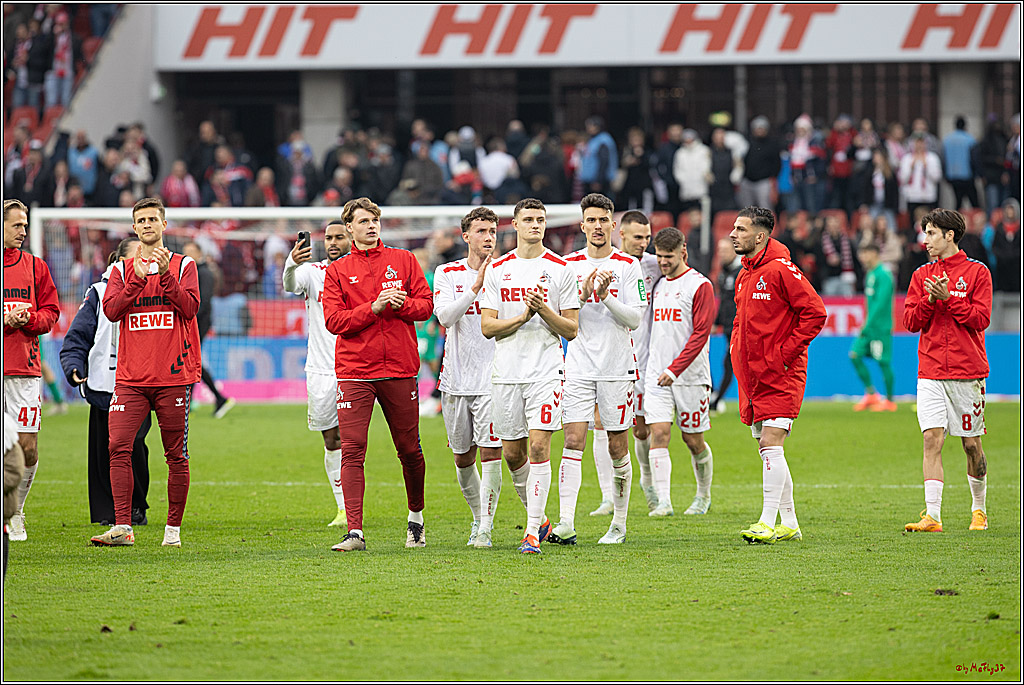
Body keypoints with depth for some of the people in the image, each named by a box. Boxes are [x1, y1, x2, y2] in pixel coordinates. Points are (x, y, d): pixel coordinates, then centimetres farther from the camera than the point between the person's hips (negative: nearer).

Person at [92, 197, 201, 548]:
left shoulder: (184, 265, 7)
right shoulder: (122, 269, 12)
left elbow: (189, 307, -7)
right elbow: (111, 310, -3)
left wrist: (165, 275, -17)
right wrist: (137, 279, -14)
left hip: (173, 376, -1)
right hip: (131, 379, 1)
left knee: (176, 455, 1)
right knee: (118, 447, -11)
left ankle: (174, 528, 10)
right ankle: (122, 527, -11)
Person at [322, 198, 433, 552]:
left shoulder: (403, 260, 10)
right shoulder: (337, 271, 7)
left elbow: (426, 305, 6)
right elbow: (333, 320, -4)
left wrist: (401, 304, -14)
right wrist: (373, 308, -16)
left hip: (399, 369, 1)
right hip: (355, 372, -1)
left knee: (409, 449, 8)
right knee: (352, 450, -11)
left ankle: (416, 516, 31)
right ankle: (355, 532, -15)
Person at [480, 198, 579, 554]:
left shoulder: (561, 269, 2)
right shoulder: (497, 270, 8)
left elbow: (572, 330, 3)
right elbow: (487, 327, 4)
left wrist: (545, 311, -15)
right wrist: (523, 316, -12)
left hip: (546, 371, -3)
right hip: (506, 373, 3)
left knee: (538, 447, -13)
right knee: (512, 453, 7)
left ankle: (533, 531, -12)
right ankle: (538, 516, 27)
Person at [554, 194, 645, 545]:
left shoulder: (628, 266, 2)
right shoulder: (569, 265, 7)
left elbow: (634, 318, -4)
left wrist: (606, 296, -17)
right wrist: (583, 295, -12)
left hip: (617, 368, -1)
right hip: (578, 367, 1)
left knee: (617, 448, 4)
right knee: (573, 441, -11)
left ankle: (618, 524, 16)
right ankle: (566, 523, -18)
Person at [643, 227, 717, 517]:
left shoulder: (700, 286, -6)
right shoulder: (659, 285, 13)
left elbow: (700, 334, -13)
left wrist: (674, 369, -20)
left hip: (690, 376, -5)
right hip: (657, 375, 5)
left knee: (693, 440, 5)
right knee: (659, 433, -10)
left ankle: (703, 496, 25)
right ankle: (663, 502, -15)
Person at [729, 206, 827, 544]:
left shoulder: (780, 270, -12)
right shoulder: (745, 275, 15)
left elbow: (814, 312, -16)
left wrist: (783, 353, -16)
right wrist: (737, 346, 13)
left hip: (780, 375, -9)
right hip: (752, 375, 9)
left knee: (771, 445, -14)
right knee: (767, 449, 9)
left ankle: (767, 523, -15)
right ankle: (789, 524, 15)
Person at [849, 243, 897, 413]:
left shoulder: (883, 275, -14)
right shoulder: (870, 274, 15)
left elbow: (880, 303, -20)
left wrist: (868, 324, -21)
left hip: (881, 327, -9)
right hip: (869, 326, 9)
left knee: (883, 362, -3)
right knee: (855, 355, 1)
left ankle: (889, 401, 7)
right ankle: (871, 394, 10)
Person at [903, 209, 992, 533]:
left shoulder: (976, 272, 0)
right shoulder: (922, 275, 11)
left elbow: (980, 318, -7)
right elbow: (911, 321, 5)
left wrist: (947, 298, -15)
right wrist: (930, 300, -12)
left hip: (968, 372, -2)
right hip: (931, 371, 2)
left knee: (971, 443, 6)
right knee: (932, 437, -11)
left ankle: (979, 509, 25)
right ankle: (932, 516, -15)